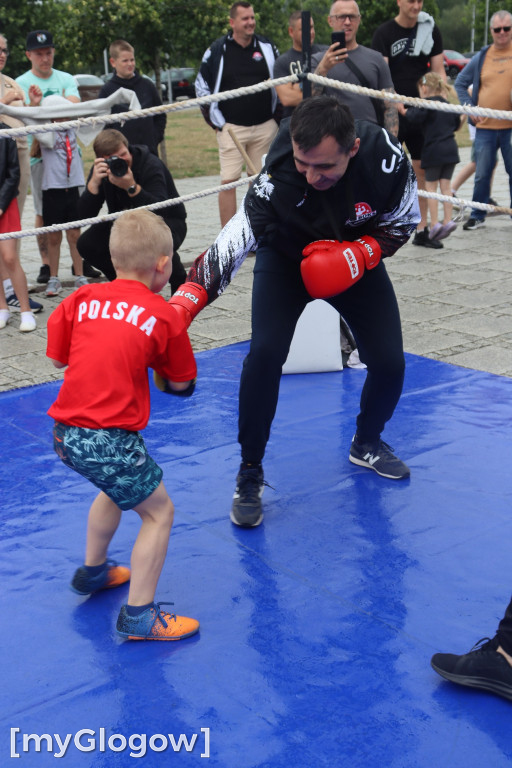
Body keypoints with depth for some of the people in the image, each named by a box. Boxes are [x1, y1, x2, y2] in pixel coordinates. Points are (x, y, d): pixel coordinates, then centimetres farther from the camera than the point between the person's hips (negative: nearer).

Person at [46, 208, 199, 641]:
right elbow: (180, 384, 6)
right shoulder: (164, 315, -3)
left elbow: (58, 358, 16)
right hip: (107, 439, -7)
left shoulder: (83, 298, 7)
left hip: (65, 434, 7)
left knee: (119, 487, 33)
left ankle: (93, 571, 50)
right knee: (159, 511, 9)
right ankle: (139, 616, 10)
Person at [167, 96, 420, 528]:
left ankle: (367, 444, 29)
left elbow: (404, 221, -12)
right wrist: (177, 310, -56)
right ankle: (250, 474, -2)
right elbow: (228, 248, -43)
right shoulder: (276, 183, -38)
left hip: (355, 258, 3)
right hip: (285, 259, -2)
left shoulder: (386, 158, -31)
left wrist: (363, 253, -29)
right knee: (265, 353, -22)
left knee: (389, 361, -5)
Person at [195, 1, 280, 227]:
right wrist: (216, 121, 1)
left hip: (264, 126, 3)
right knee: (229, 181, -7)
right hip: (231, 128, -2)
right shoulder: (217, 50, -1)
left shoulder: (267, 47, 6)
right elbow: (201, 87, 6)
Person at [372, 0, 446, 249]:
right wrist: (400, 107, -22)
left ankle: (422, 229, 12)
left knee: (423, 171, 5)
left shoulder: (430, 30, 7)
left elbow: (438, 71, 7)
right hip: (392, 113, -3)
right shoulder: (384, 33, -3)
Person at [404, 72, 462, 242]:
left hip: (433, 151, -7)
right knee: (446, 186, 9)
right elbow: (456, 125, 22)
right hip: (451, 150, 7)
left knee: (430, 186, 1)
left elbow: (414, 118, -23)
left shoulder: (426, 103, -8)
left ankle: (434, 223, -3)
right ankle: (448, 221, 3)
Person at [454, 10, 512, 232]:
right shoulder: (481, 57, 8)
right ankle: (477, 216, 17)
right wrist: (469, 108, 6)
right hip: (485, 128, 2)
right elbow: (460, 83, 18)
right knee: (482, 174, 5)